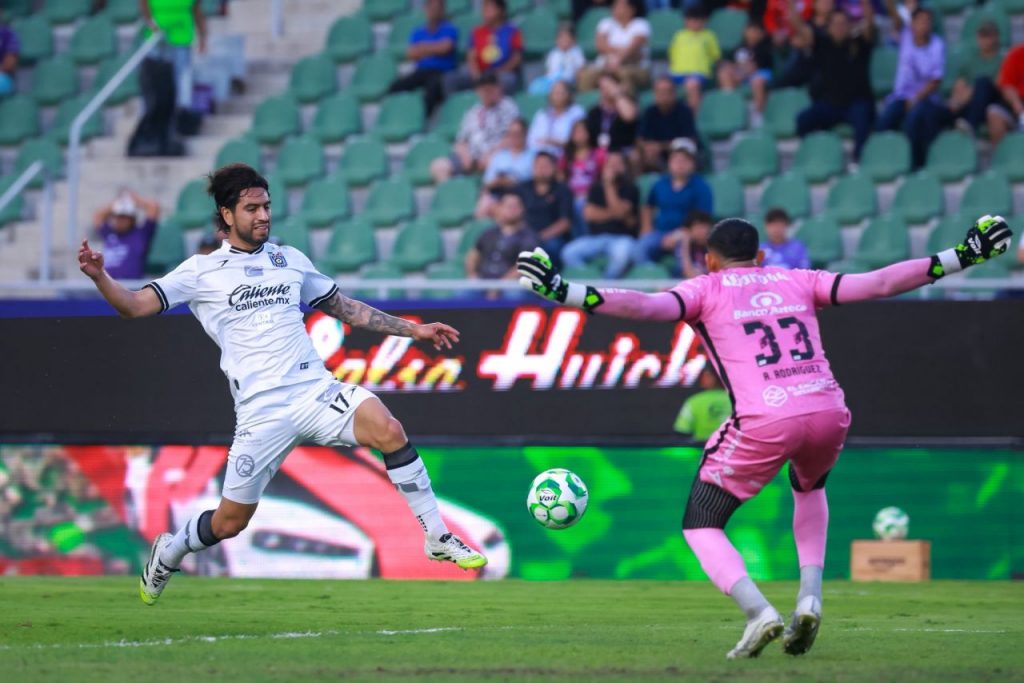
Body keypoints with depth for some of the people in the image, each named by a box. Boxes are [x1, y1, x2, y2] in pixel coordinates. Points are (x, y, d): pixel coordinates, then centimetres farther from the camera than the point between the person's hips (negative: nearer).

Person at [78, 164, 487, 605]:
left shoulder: (290, 260, 16)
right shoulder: (201, 272, 5)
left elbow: (345, 308, 25)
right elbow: (134, 306, -1)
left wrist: (413, 330, 22)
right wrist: (99, 276, -21)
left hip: (316, 389, 2)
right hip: (262, 411, -2)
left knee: (389, 430, -26)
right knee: (230, 522, 0)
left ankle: (437, 538, -18)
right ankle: (167, 555, 33)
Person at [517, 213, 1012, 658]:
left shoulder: (706, 289, 13)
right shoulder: (797, 282, 22)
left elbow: (645, 306, -6)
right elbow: (877, 284, 14)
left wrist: (566, 293, -10)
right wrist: (960, 257, 19)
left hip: (766, 422, -4)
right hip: (830, 413, 4)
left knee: (701, 525, 12)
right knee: (809, 487, 38)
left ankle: (759, 612, -13)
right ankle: (809, 599, 17)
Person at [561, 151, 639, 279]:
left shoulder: (630, 189, 2)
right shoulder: (596, 188, 12)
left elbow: (619, 211, -14)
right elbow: (589, 214, -1)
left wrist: (609, 184, -13)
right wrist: (613, 214, -8)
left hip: (622, 237, -3)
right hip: (596, 237, 3)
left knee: (622, 253, -39)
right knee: (569, 253, -25)